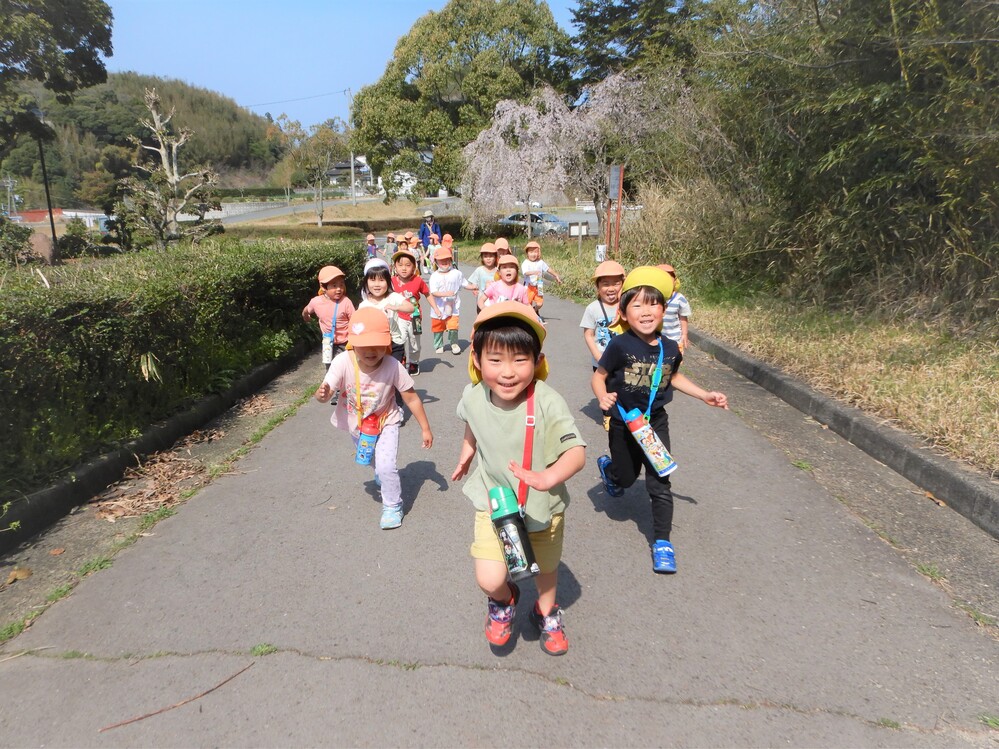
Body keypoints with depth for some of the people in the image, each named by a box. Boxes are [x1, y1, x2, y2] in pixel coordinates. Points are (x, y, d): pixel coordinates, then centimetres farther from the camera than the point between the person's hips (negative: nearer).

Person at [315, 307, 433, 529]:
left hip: (386, 422, -3)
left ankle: (393, 506, 12)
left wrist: (425, 428, -13)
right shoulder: (343, 363, -30)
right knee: (373, 463, 27)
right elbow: (326, 391, -34)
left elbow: (411, 398, -20)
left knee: (386, 466, -16)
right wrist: (322, 394, -60)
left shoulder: (392, 366, -30)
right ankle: (383, 478, 63)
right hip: (357, 425, 3)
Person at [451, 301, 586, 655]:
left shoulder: (547, 403, -30)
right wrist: (466, 454, 13)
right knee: (489, 580, -11)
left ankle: (546, 612, 58)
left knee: (546, 566, 23)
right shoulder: (474, 397, -17)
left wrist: (548, 477, -51)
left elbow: (577, 453, -35)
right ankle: (504, 599, 28)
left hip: (543, 505, -1)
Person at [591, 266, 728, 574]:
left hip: (656, 424, 2)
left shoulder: (670, 348, -7)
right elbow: (598, 377, -11)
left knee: (659, 484, -1)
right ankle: (607, 466, 53)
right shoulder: (620, 346, -20)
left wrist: (705, 395, 11)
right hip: (623, 424, -2)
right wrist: (603, 397, -31)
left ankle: (662, 542, 14)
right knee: (626, 478, 17)